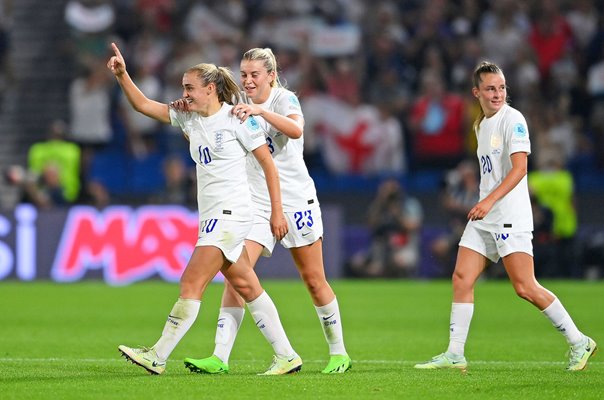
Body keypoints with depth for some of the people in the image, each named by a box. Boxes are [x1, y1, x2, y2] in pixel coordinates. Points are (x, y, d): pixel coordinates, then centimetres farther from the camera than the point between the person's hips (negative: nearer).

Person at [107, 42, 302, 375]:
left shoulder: (237, 119, -8)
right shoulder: (188, 117, 12)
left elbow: (268, 164, -5)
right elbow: (143, 105, 13)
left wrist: (277, 212, -7)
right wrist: (122, 75, -3)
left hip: (230, 214, -8)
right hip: (211, 216, 8)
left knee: (191, 284, -11)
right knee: (246, 287, 8)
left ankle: (157, 357, -10)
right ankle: (286, 356, 12)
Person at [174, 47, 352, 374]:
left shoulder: (284, 99, -9)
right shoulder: (238, 105, 6)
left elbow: (296, 129, -30)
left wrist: (260, 110, -42)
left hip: (295, 199, -4)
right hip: (255, 204, 4)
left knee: (314, 280, 4)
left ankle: (338, 353, 20)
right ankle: (219, 358, -16)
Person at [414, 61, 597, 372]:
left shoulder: (513, 119, -10)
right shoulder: (481, 125, 15)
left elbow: (519, 167, -20)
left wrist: (489, 201, -28)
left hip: (510, 217, -8)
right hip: (483, 218, 8)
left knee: (525, 287, -10)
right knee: (461, 279, 0)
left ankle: (579, 343, 2)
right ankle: (454, 355, 5)